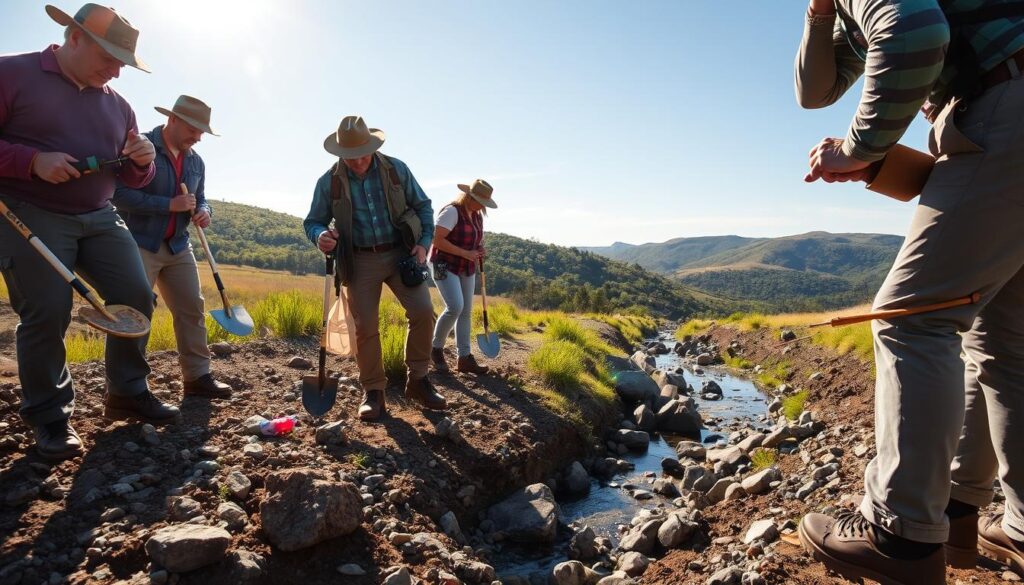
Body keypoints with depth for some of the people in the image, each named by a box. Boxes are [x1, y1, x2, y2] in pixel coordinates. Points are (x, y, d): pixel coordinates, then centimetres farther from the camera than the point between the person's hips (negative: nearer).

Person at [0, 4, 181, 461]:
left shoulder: (117, 105, 12)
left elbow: (131, 179, 16)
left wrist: (141, 163, -7)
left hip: (99, 218, 6)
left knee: (137, 298, -2)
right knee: (46, 314, -8)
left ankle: (127, 394, 15)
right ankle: (49, 417, 9)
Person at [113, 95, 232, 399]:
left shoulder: (196, 162, 12)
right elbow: (120, 194, -17)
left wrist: (203, 212, -3)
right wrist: (170, 204, -21)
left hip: (178, 247, 7)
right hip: (140, 245, -6)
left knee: (192, 309, 5)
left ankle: (197, 377, 14)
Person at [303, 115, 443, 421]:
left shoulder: (396, 169, -2)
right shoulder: (329, 182, -3)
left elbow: (423, 205, 7)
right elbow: (313, 221, 6)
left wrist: (424, 242, -6)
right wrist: (320, 235, -19)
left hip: (401, 253, 0)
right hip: (361, 261, 0)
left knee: (423, 310, -15)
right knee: (365, 327, -1)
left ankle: (417, 381, 3)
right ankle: (373, 392, 15)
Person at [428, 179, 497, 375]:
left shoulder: (477, 214, 8)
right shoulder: (452, 211, -16)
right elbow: (437, 240, -23)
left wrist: (480, 250, 2)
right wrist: (465, 253, -22)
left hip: (467, 268, 8)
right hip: (445, 265, -8)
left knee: (466, 312, 5)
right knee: (455, 307, -21)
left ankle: (464, 358, 10)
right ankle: (436, 348, 1)